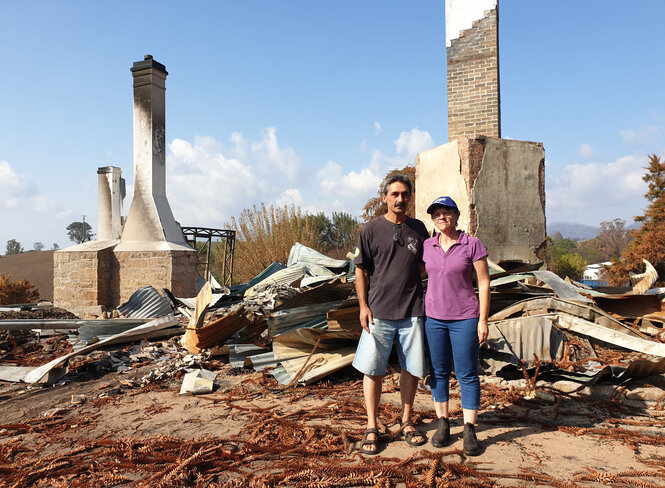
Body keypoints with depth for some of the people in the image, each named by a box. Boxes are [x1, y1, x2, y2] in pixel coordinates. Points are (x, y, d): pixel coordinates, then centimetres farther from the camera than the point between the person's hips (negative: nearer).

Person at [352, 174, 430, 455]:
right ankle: (371, 428, 15)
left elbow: (425, 266, 16)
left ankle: (406, 421, 28)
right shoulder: (371, 230, 0)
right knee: (372, 369, 1)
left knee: (411, 368, 9)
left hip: (413, 311, 3)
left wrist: (429, 301, 9)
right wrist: (363, 306, -5)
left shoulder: (418, 229, 9)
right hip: (379, 311, -2)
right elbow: (361, 271, 2)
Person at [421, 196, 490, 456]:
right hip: (433, 318, 3)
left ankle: (469, 430, 15)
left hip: (465, 319, -3)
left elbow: (484, 283, -4)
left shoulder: (473, 245, -6)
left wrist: (483, 320, -7)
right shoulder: (427, 246, 3)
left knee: (467, 374, 3)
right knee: (438, 372, 10)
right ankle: (442, 423, 24)